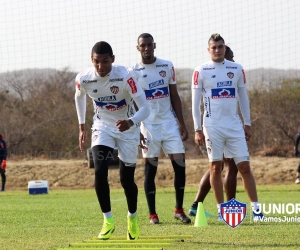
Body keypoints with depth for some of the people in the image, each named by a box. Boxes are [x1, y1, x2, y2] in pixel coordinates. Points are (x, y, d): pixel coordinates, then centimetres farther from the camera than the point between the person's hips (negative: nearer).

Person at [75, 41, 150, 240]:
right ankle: (108, 220, -4)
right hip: (103, 127, 2)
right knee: (100, 172, -18)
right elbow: (79, 97, 8)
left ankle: (133, 217, 31)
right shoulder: (84, 79, -18)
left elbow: (145, 108, -31)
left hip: (128, 128, -2)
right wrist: (82, 127, 10)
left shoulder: (124, 77, -29)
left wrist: (131, 122, -50)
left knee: (127, 179, 3)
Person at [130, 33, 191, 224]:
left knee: (180, 165, -3)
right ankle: (152, 214, 8)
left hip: (170, 124, 3)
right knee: (150, 169, 0)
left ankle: (179, 209, 10)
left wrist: (182, 124, 5)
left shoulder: (167, 66, 5)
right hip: (149, 126, -3)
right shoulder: (134, 72, -2)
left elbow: (175, 97, 10)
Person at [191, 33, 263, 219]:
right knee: (215, 167, 1)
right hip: (212, 126, -2)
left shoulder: (237, 69, 7)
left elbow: (243, 98, 12)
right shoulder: (201, 71, 0)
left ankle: (256, 207, 2)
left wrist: (247, 124, 7)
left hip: (235, 126, 2)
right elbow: (195, 103, 1)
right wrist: (197, 129, -5)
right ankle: (221, 209, 8)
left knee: (244, 166, -2)